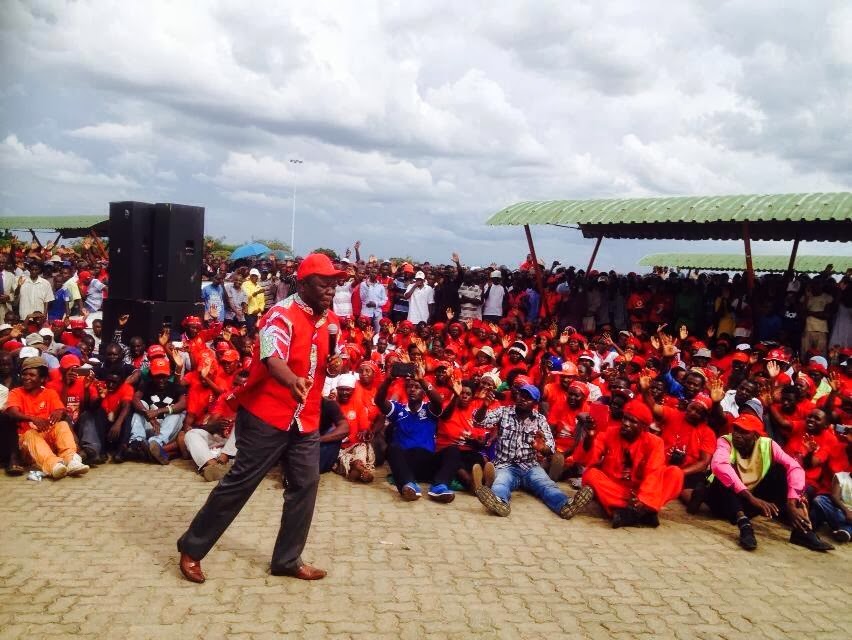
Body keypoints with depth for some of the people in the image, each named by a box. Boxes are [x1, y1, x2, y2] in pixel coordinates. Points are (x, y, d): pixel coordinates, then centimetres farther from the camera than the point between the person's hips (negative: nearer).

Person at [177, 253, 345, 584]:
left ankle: (287, 559, 21)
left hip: (305, 418, 7)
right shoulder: (282, 314, -18)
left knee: (305, 485, 7)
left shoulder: (330, 320, 7)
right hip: (266, 414, -7)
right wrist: (293, 381, -54)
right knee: (240, 482, 0)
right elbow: (272, 359, -33)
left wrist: (334, 364, -6)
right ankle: (191, 548, 16)